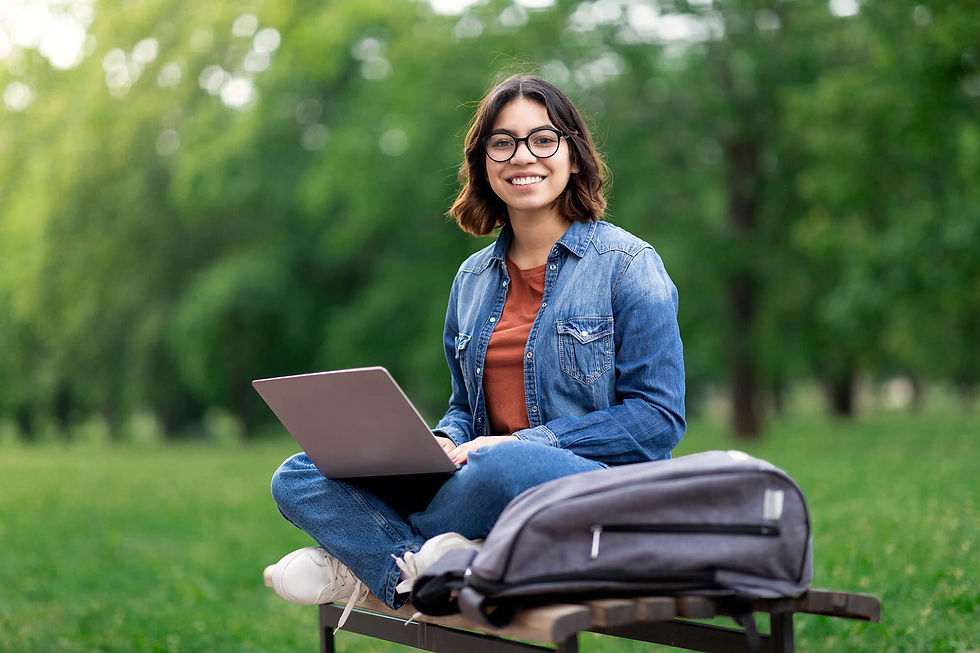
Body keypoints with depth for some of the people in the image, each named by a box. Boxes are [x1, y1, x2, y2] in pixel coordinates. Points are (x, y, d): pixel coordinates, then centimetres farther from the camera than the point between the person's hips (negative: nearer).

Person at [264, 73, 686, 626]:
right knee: (300, 478, -8)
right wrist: (443, 444, -2)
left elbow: (659, 419, -7)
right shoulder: (473, 279, 16)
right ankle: (423, 570, -28)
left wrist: (525, 442, -15)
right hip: (486, 481, 6)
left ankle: (364, 563, -14)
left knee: (506, 466, -40)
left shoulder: (628, 264, -2)